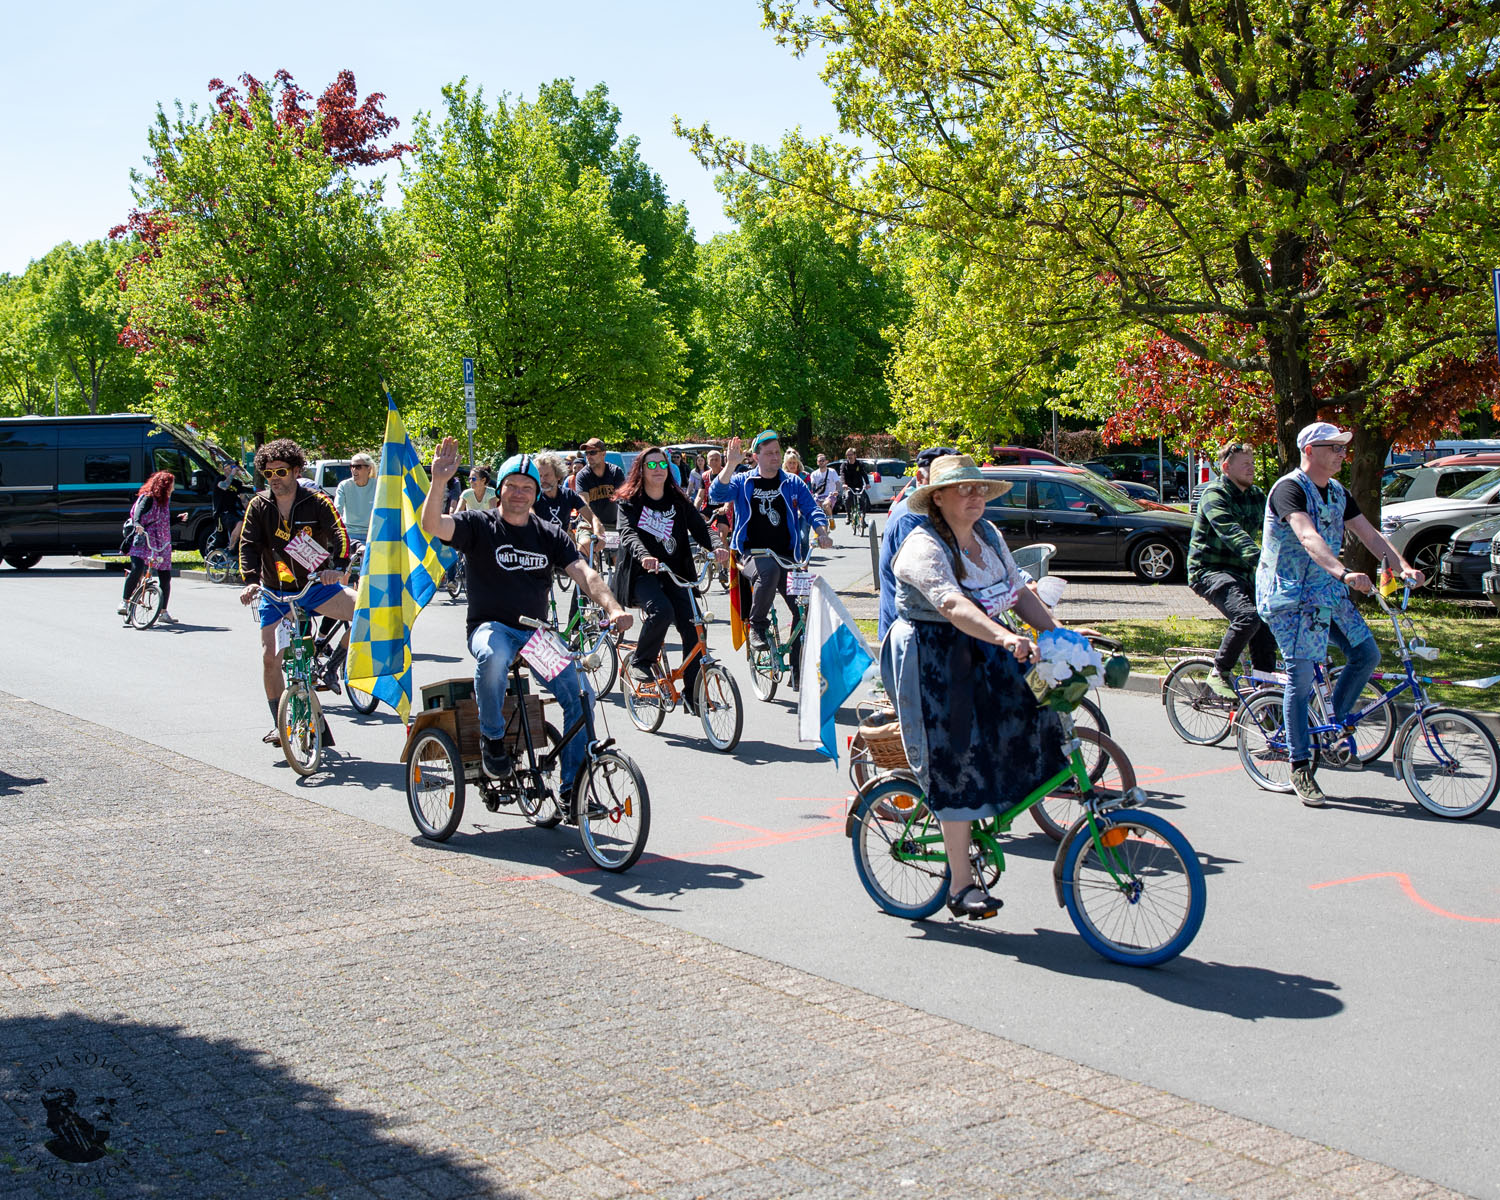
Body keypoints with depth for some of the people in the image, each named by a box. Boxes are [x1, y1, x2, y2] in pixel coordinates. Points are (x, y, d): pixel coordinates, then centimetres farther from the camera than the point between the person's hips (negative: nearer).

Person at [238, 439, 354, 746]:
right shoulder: (258, 506, -1)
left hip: (318, 585, -2)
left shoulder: (316, 500, -8)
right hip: (276, 593, 2)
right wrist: (251, 580, -28)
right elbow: (249, 545, -9)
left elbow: (339, 533, -20)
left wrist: (338, 568, -40)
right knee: (270, 657, -6)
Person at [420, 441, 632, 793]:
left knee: (581, 695, -16)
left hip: (537, 633, 3)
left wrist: (614, 609, -22)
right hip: (491, 627, -3)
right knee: (494, 657, -40)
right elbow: (431, 525, -17)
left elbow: (584, 573, -3)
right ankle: (492, 737, -13)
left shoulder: (550, 535, 9)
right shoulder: (479, 525, 0)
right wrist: (438, 482, -34)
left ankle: (572, 789, -2)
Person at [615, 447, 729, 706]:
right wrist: (644, 556, -39)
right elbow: (628, 533, -17)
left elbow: (699, 526, -1)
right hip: (642, 574, -4)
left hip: (674, 575, 4)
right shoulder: (630, 501, -1)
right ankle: (640, 661, -7)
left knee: (692, 628, -11)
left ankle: (692, 693, 1)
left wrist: (715, 548, -24)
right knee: (661, 610, -33)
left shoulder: (678, 500, 10)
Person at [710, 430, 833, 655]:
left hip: (786, 556, 2)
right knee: (769, 569, -39)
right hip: (753, 555, -2)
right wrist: (730, 465, -20)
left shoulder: (792, 483, 14)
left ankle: (799, 669, -3)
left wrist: (822, 532, -12)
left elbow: (812, 509, 9)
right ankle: (757, 626, -20)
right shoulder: (743, 482, 9)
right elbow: (717, 495, -8)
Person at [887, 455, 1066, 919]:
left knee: (1027, 718, -12)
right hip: (931, 659, -7)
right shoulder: (923, 546, -18)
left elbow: (1019, 593, 10)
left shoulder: (989, 535, 8)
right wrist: (1006, 638, -49)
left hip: (982, 653, 8)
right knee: (957, 762, -10)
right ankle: (961, 885, -4)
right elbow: (952, 605, -35)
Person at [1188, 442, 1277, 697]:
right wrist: (1260, 559, -43)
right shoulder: (1215, 495, -12)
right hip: (1209, 571, -8)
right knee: (1247, 617, -29)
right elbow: (1231, 533, -28)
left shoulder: (1256, 496, 13)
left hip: (1243, 573, 8)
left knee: (1266, 629, -3)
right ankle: (1220, 674, -11)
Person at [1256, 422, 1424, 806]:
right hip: (1290, 595, -8)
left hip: (1330, 592, 8)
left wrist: (1404, 567, -10)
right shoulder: (1289, 489, -17)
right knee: (1301, 676, -9)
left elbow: (1369, 534, 6)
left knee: (1366, 654, 4)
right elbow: (1308, 537, -33)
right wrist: (1344, 573, -47)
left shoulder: (1337, 493, 10)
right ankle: (1300, 766, -1)